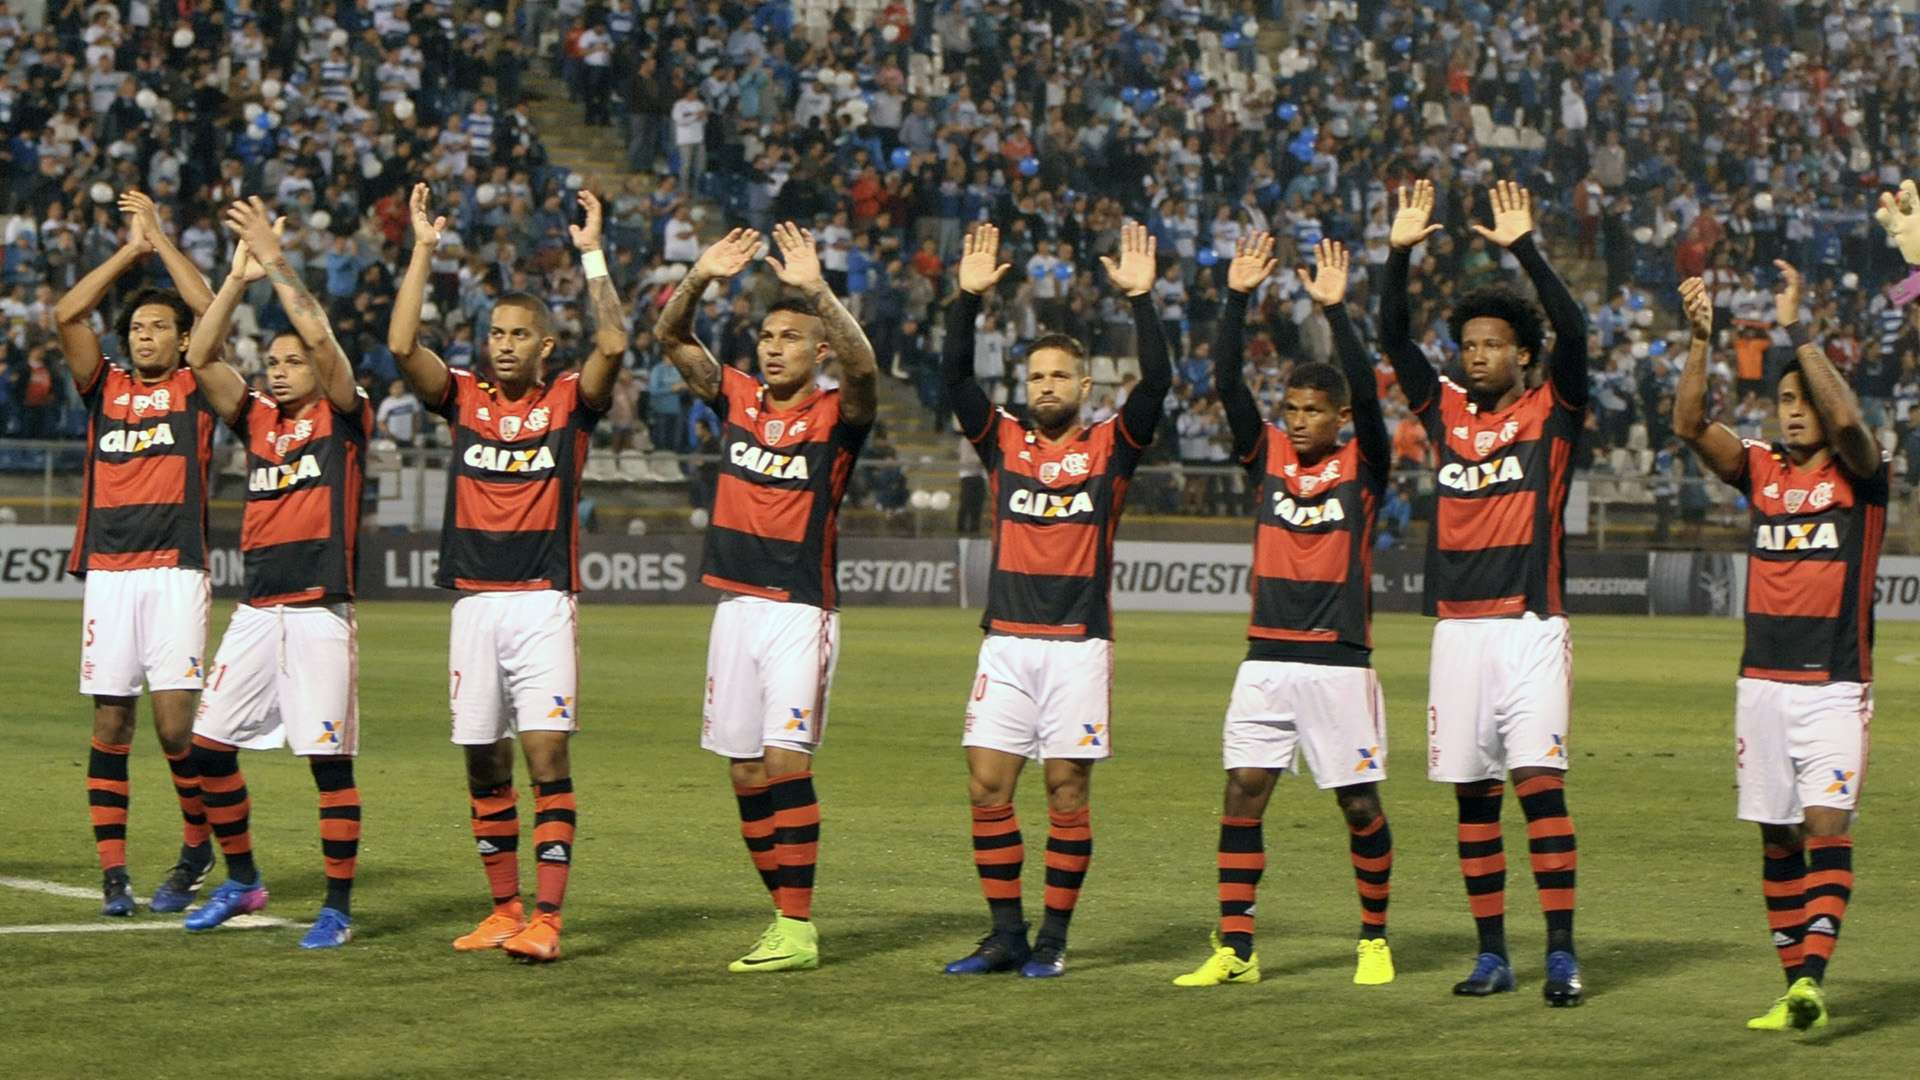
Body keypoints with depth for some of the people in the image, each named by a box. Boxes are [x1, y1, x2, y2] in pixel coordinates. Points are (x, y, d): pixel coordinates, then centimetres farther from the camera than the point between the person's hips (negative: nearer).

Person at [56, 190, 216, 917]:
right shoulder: (104, 389, 15)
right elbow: (68, 315, 5)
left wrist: (160, 239, 5)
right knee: (110, 722, 1)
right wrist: (131, 250, 9)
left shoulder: (195, 390, 9)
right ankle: (113, 872, 4)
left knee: (175, 719, -10)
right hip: (108, 573, 3)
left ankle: (198, 846, 10)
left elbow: (214, 312, -3)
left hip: (175, 572, -3)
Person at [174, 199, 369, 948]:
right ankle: (240, 880, 21)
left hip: (320, 612, -6)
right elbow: (201, 357, 5)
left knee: (329, 759, -5)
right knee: (209, 744, 5)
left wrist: (277, 265, -10)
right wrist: (238, 277, -1)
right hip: (256, 610, 6)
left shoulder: (343, 417, 0)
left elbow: (321, 338, -14)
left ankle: (339, 906, 1)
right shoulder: (257, 419, 14)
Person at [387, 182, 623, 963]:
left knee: (547, 758, -10)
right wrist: (424, 250, -4)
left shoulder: (567, 403, 4)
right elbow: (402, 345, -3)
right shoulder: (464, 399, 10)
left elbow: (611, 344, -13)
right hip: (475, 601, 3)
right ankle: (504, 910, 18)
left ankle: (546, 919, -14)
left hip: (543, 601, -3)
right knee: (484, 765, 7)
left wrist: (591, 253, -11)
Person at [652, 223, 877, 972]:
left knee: (784, 761, -13)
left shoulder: (837, 416, -4)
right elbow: (669, 339, 3)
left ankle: (798, 931, -12)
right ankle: (785, 918, 14)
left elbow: (861, 366, -25)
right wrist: (701, 279, -14)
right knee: (745, 772, 6)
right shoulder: (736, 400, 9)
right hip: (736, 605, 6)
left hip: (802, 612, -6)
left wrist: (816, 289, -34)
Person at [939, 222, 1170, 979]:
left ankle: (1054, 939, 7)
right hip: (1006, 641, 3)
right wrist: (969, 298, -8)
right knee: (987, 784, -1)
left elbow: (1157, 381, -8)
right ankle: (1006, 935, 8)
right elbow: (956, 377, 2)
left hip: (1079, 642, -3)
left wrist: (1141, 298, -14)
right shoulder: (1003, 443, 11)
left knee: (1066, 790, 0)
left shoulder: (1111, 448, 4)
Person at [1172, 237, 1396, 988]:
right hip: (1266, 661, 3)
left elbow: (1366, 391, -16)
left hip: (1339, 663, -3)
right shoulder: (1267, 455, 8)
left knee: (1360, 805, 2)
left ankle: (1375, 939, 17)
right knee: (1242, 794, -2)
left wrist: (1334, 310, -22)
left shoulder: (1364, 466, 0)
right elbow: (1226, 382, 0)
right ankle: (1234, 948, 1)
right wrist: (1238, 299, -9)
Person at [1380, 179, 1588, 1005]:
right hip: (1459, 625, 4)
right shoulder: (1446, 413, 13)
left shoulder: (1551, 411, 3)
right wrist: (1400, 253, -2)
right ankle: (1492, 954, 11)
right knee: (1473, 793, 6)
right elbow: (1393, 339, 8)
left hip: (1532, 624, -4)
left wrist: (1524, 247, -15)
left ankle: (1562, 952, -12)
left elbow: (1573, 329, -12)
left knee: (1539, 779, -11)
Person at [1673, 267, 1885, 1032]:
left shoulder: (1860, 475, -2)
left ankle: (1813, 975, -27)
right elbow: (1691, 424, -4)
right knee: (1777, 837, 5)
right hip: (1762, 681, 5)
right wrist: (1702, 338, -15)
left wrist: (1796, 330, -23)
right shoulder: (1761, 471, 9)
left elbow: (1847, 420, -22)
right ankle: (1795, 984, 10)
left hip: (1834, 684, -5)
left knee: (1826, 822, -16)